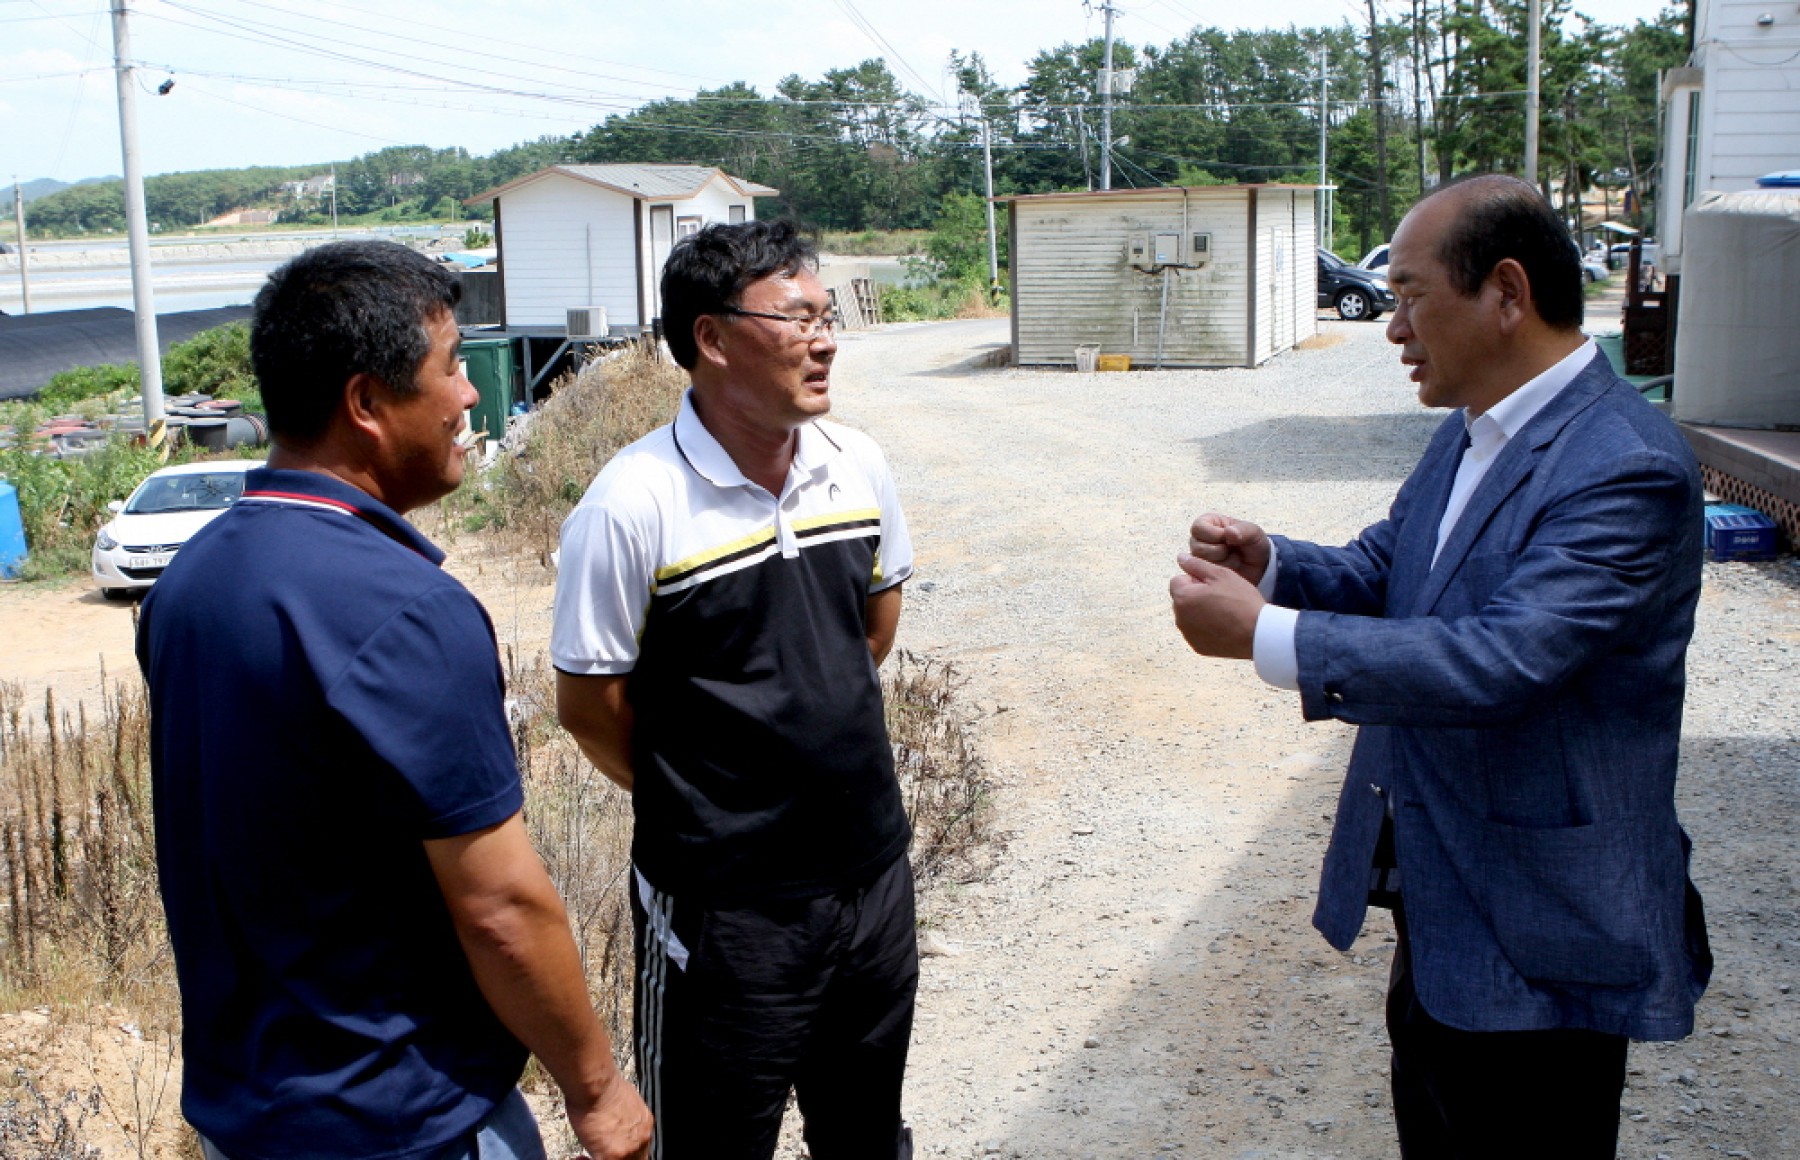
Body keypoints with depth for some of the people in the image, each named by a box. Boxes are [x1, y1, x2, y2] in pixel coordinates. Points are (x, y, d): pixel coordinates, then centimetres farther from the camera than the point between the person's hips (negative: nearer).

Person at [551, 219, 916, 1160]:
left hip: (873, 869, 5)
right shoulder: (633, 505, -19)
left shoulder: (859, 466, -2)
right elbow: (589, 702, -10)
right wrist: (702, 797, 2)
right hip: (726, 902, -5)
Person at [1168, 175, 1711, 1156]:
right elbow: (1380, 575, 13)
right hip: (1441, 893, 9)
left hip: (1539, 929, -9)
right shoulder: (1469, 433, 7)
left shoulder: (1627, 469, -23)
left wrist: (1262, 632, -31)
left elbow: (1502, 658, -32)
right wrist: (1268, 562, -8)